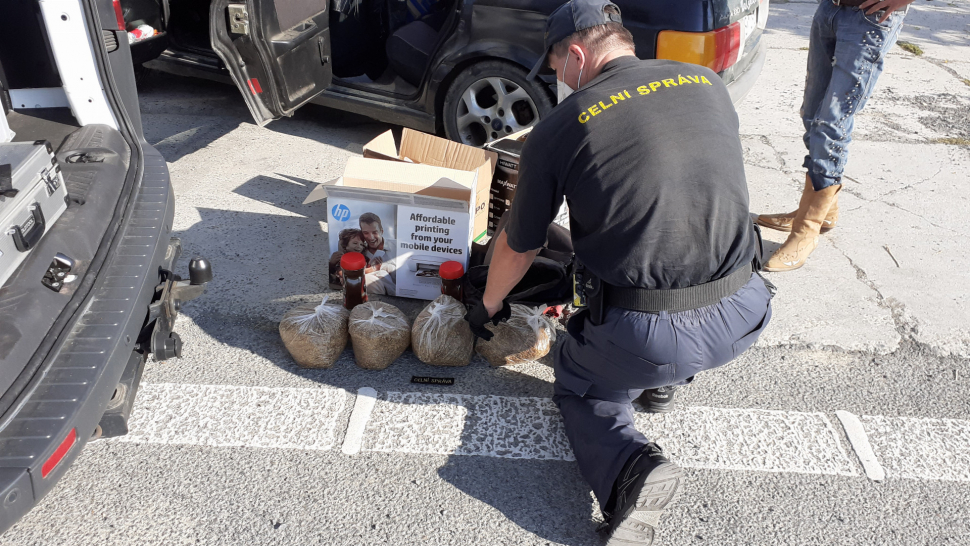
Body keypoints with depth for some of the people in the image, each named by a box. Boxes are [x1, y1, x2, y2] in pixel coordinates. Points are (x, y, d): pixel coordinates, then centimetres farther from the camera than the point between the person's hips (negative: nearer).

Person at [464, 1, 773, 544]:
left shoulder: (560, 127, -4)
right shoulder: (710, 84, 8)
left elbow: (517, 246, 7)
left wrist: (489, 305, 28)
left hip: (646, 337, -5)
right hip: (743, 316, 6)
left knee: (579, 384, 25)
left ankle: (631, 468, -5)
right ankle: (667, 378, 30)